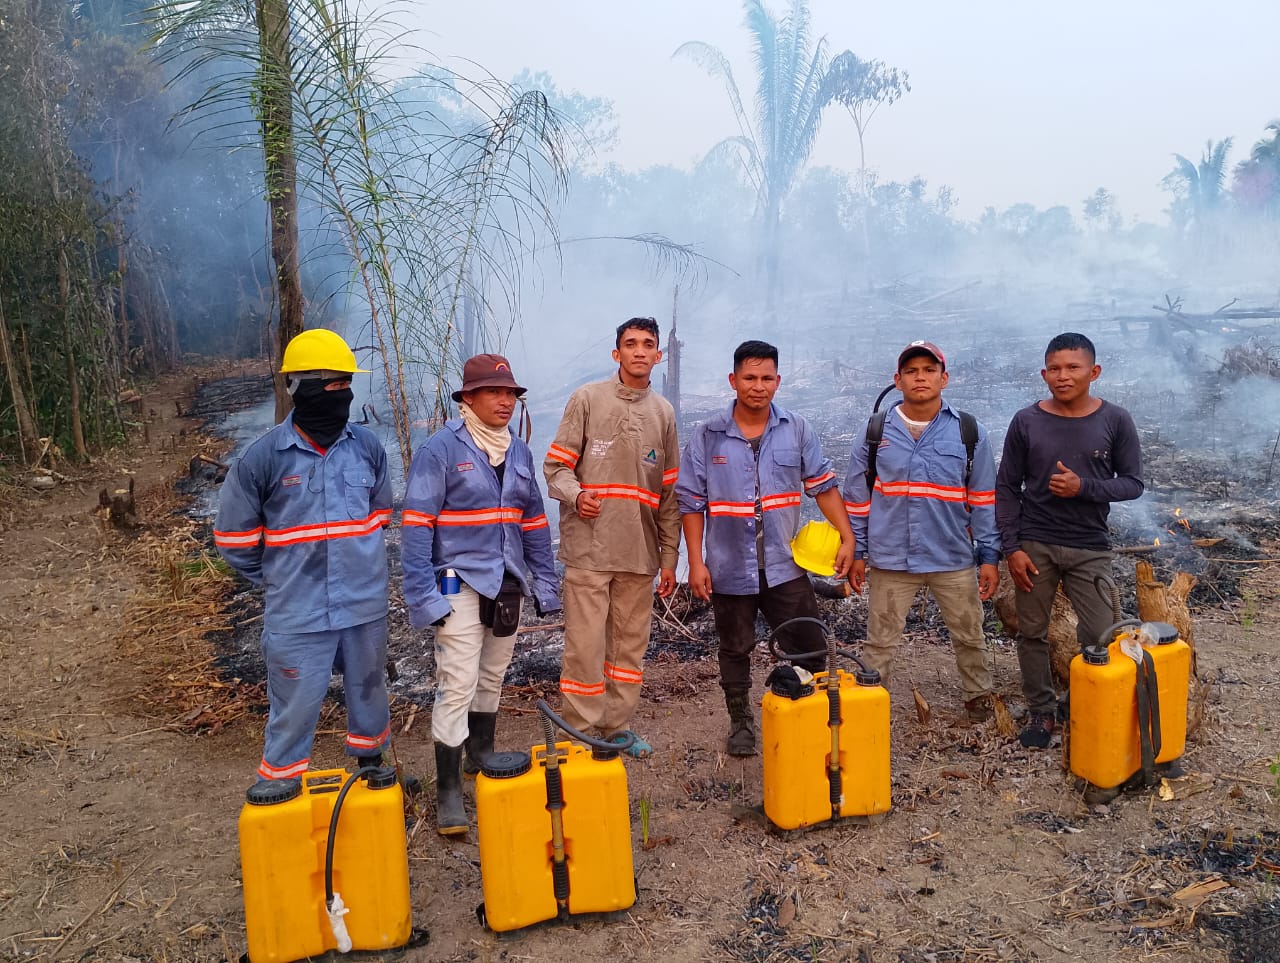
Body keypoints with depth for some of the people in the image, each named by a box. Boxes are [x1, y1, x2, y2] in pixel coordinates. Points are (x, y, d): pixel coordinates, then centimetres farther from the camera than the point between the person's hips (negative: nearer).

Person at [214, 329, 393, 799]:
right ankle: (278, 786, 23)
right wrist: (278, 578, 7)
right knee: (294, 708, 4)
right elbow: (234, 535, 1)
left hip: (366, 606, 4)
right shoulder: (262, 457, -10)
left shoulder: (368, 447, 0)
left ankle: (371, 768, 39)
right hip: (297, 614, -3)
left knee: (369, 692, 19)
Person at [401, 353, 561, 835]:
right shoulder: (439, 449, -10)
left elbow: (533, 521, 14)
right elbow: (416, 524, -12)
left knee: (492, 677, 18)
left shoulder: (519, 452, 9)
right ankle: (448, 790, 1)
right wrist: (423, 594, -17)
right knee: (458, 684, -9)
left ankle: (481, 753, 38)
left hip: (507, 583, 6)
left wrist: (545, 582, 11)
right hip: (461, 582, -6)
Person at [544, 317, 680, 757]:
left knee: (631, 643, 11)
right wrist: (576, 494, -24)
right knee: (585, 645, -2)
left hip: (640, 552, 4)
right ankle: (580, 733, 12)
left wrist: (669, 556, 11)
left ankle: (617, 728, 25)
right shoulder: (588, 398, 0)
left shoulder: (663, 412, 11)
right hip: (589, 548, -4)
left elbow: (669, 492, 13)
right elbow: (555, 466, -2)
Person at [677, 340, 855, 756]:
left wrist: (846, 538, -3)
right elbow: (691, 502, -2)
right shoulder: (707, 436, -4)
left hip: (785, 566, 1)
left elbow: (823, 486, 5)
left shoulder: (797, 430, 0)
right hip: (729, 568, -1)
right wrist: (696, 562, -5)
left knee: (810, 649, 3)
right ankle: (740, 724, 31)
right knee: (735, 651, 14)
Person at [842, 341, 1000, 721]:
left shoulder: (971, 434, 0)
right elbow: (857, 498, 5)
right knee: (880, 643, 8)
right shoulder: (873, 432, -1)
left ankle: (978, 697, 38)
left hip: (954, 561, 1)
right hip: (890, 560, -1)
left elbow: (984, 501, 4)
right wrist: (856, 552, 4)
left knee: (969, 637, 16)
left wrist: (990, 556, 1)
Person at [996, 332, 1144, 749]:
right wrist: (1011, 546, -5)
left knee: (1099, 635, 0)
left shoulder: (1115, 421, -2)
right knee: (1032, 632, 7)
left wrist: (1084, 487, -18)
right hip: (1034, 546, 1)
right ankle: (1041, 711, 23)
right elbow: (1007, 488, 2)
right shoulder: (1026, 422, -1)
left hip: (1090, 548, 0)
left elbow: (1133, 483, 0)